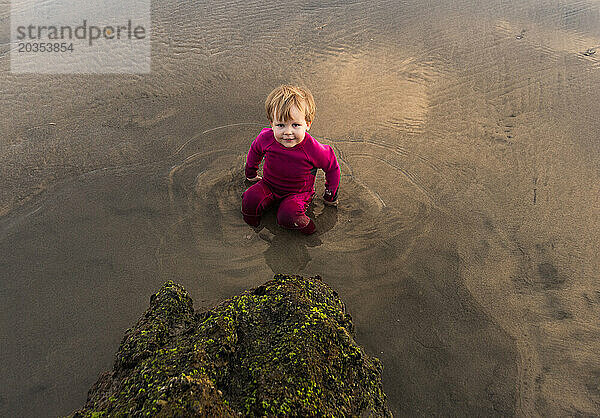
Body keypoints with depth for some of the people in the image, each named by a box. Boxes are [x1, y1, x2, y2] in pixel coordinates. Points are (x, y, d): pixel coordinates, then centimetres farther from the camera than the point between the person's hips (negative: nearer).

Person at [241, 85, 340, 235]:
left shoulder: (313, 149, -30)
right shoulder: (266, 138, -21)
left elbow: (332, 167, -10)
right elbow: (255, 150, 5)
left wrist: (330, 194, 1)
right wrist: (251, 173, 21)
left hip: (297, 193, -3)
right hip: (269, 185, 3)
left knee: (287, 216, -30)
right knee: (250, 199, -23)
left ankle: (302, 223, 3)